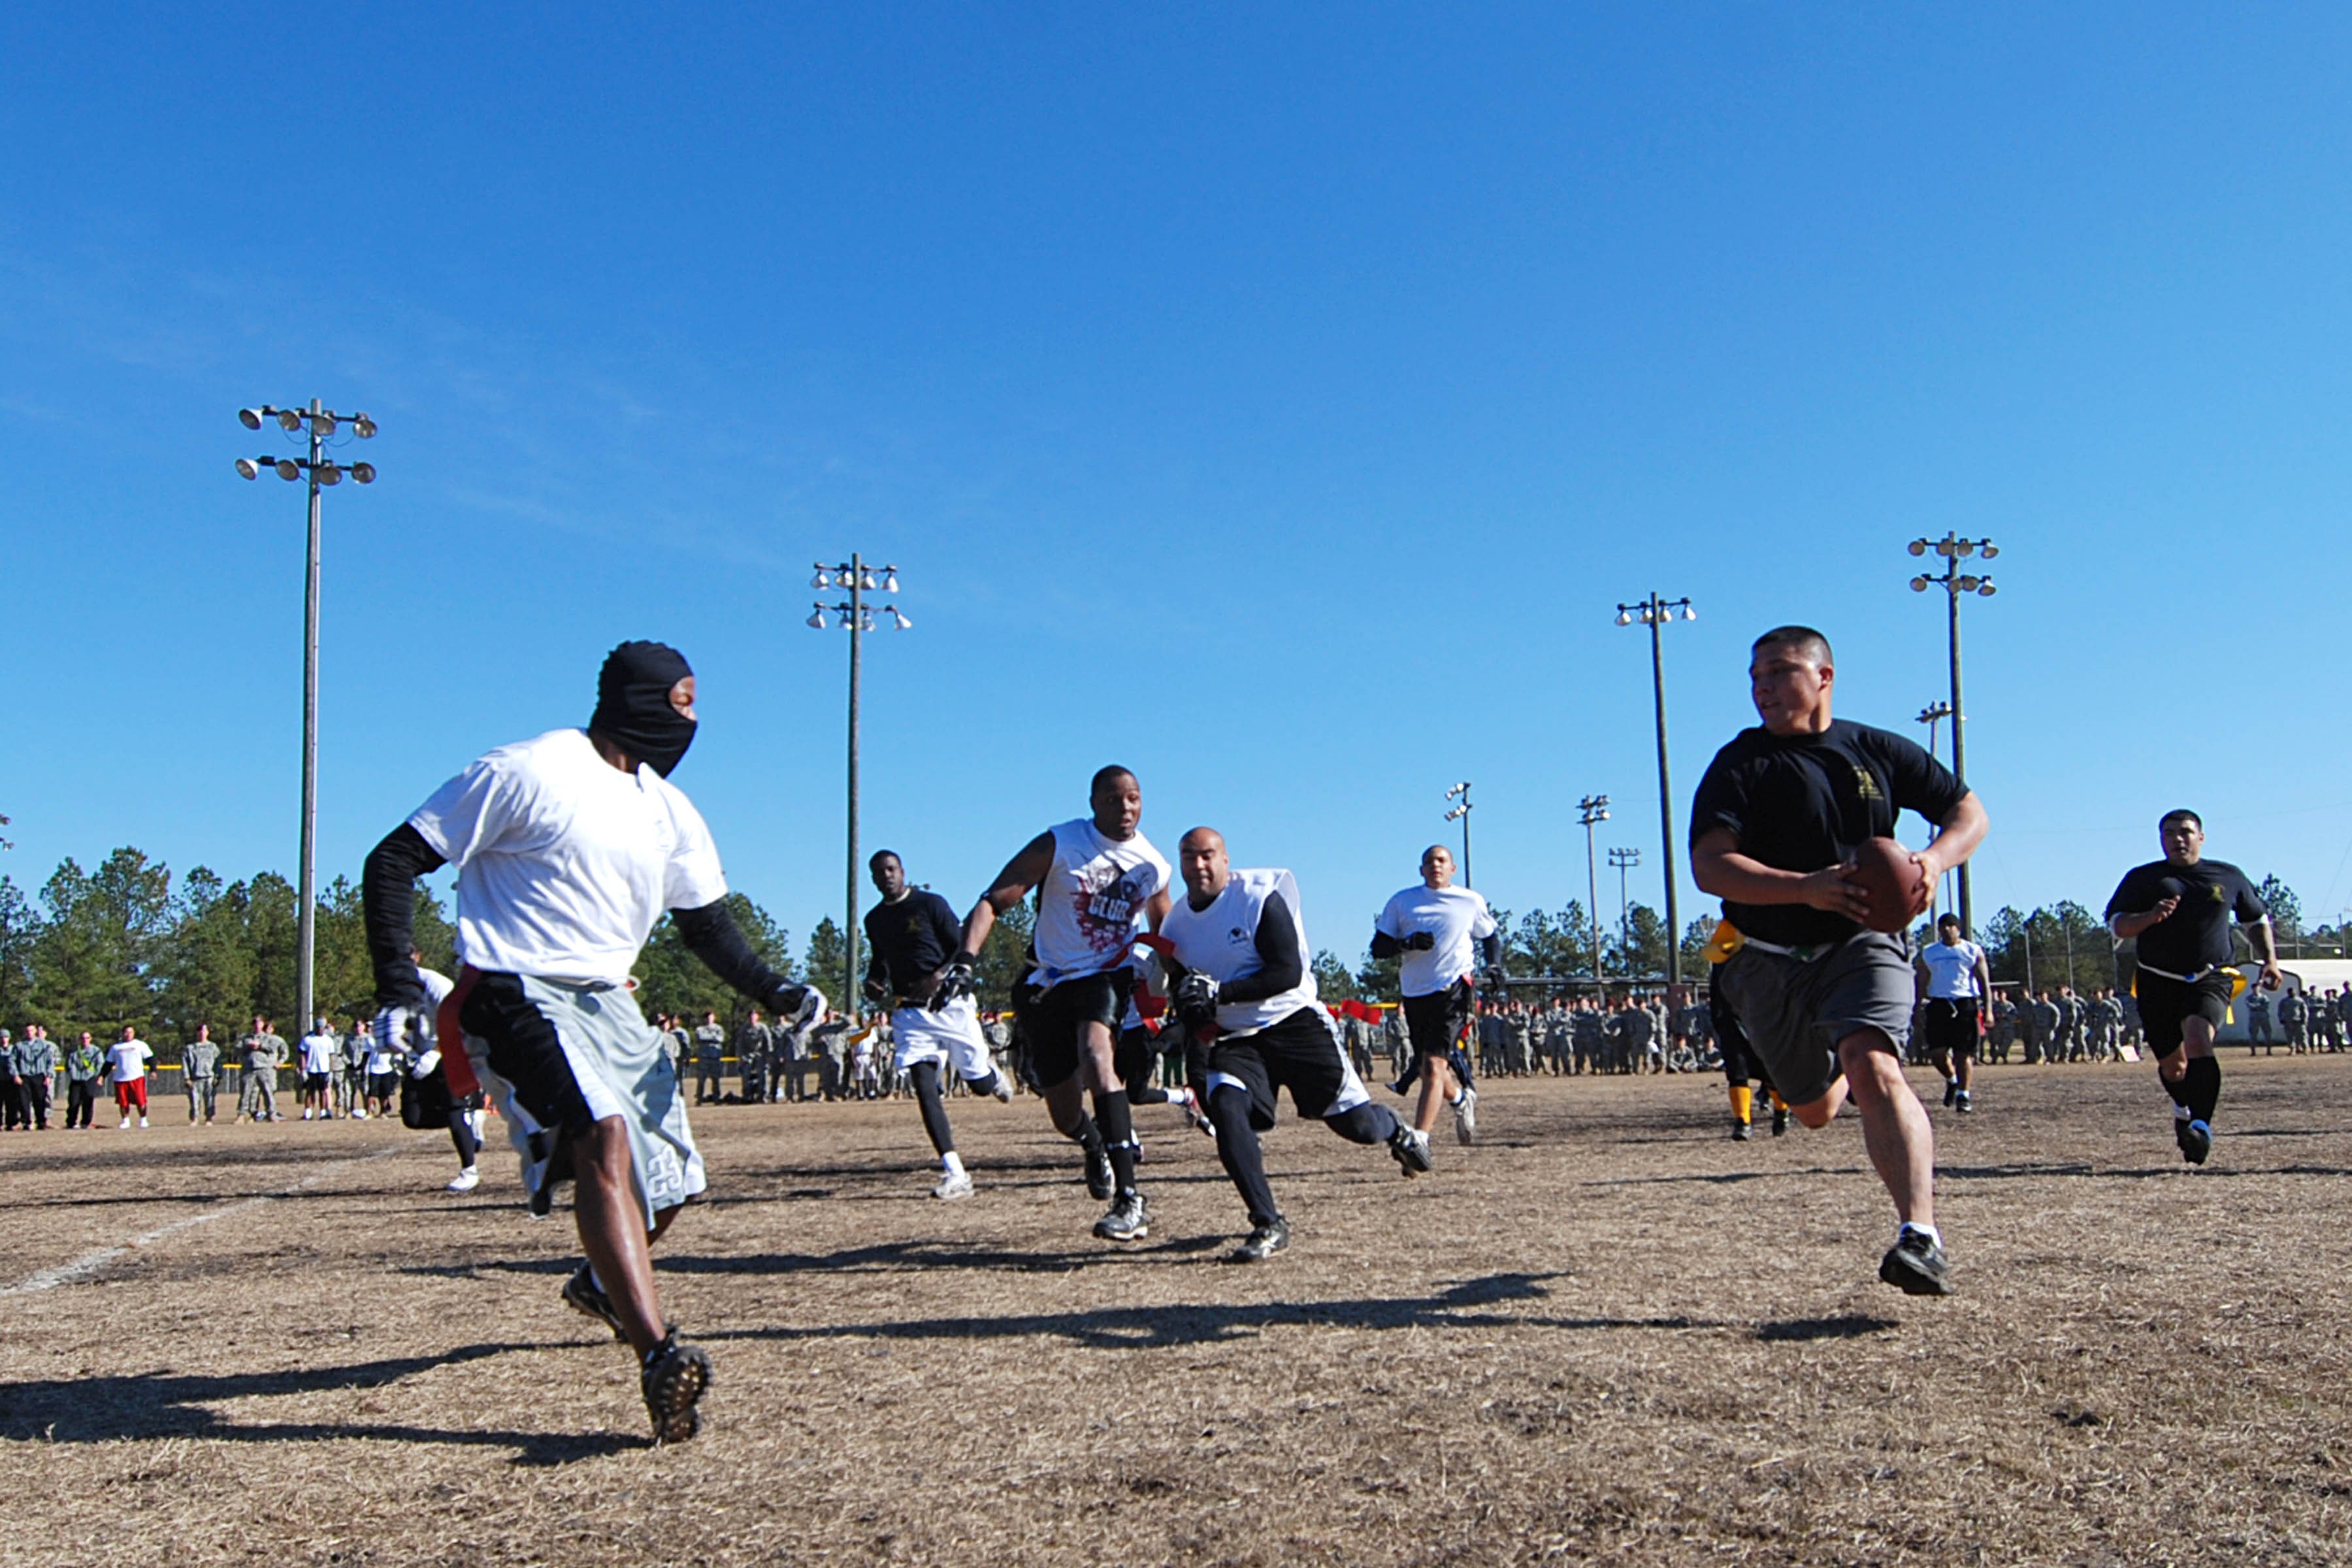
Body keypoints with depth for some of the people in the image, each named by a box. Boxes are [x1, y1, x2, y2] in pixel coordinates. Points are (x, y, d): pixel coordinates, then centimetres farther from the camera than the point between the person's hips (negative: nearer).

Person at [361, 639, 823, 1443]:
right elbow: (393, 863, -8)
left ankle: (602, 1282, 44)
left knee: (667, 1180, 11)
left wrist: (773, 990, -1)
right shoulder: (525, 773, -10)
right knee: (605, 1138, -30)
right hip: (519, 1000, -8)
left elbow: (707, 925, 17)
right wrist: (399, 988, -17)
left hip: (609, 1005, 8)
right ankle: (658, 1356, -36)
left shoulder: (670, 812, 11)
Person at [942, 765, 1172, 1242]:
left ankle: (1130, 1198, -33)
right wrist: (965, 961, -29)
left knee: (1098, 1059, -31)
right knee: (1065, 1117, 6)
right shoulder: (1058, 845, -11)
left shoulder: (1152, 865, 1)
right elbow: (993, 901, -15)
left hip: (1108, 977, 0)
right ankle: (1094, 1143, 47)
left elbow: (1165, 942, 17)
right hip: (1050, 983, 0)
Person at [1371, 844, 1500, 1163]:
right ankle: (1462, 1100, 46)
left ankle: (1420, 1139, -20)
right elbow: (1378, 948, 2)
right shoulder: (1401, 902, 6)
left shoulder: (1471, 902, 6)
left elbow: (1491, 935, 22)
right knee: (1428, 1068, 15)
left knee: (1433, 1066, -17)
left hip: (1453, 991, -3)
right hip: (1414, 993, 4)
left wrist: (1494, 964, 4)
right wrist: (1407, 943, -16)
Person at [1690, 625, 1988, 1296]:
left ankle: (1921, 1236, -32)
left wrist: (1932, 860, -11)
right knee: (1816, 1110, 14)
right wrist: (1806, 888, -31)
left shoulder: (1879, 751, 4)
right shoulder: (1742, 762, -5)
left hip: (1863, 942, -1)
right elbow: (1708, 866, -17)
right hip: (1770, 957, 1)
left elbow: (1969, 810, 12)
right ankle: (1835, 1067, 52)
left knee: (1874, 1070, -27)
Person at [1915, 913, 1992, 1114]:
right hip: (1939, 1004, 2)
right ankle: (1952, 1080, 22)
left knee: (1964, 1053, -4)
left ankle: (1964, 1095, 3)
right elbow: (1922, 985, 15)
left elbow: (1985, 983, 4)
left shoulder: (1973, 951, 7)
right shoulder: (1928, 953, 14)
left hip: (1966, 1004, -2)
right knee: (1937, 1051, -6)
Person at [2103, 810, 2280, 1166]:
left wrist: (2270, 960, 9)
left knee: (2198, 1043, -26)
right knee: (2171, 1063, 8)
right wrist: (2149, 917, -22)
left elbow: (2257, 919, 22)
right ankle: (2183, 1108, 41)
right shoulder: (2142, 879, 4)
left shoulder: (2229, 877, 9)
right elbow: (2117, 925, -3)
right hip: (2158, 982, 1)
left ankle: (2201, 1125, -29)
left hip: (2210, 979, -1)